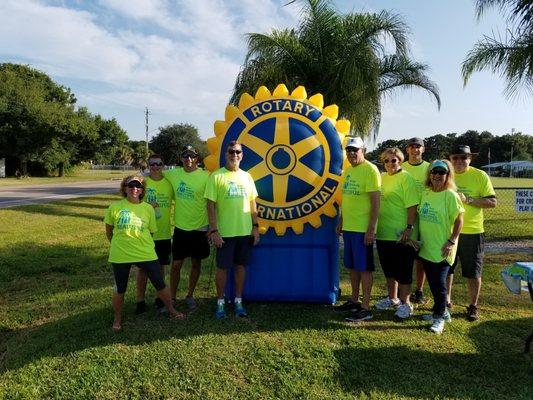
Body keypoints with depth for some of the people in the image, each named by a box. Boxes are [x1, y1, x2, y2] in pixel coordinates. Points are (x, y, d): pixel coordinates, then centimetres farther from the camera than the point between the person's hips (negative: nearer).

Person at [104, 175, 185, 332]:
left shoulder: (148, 208, 0)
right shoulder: (115, 207, -4)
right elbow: (108, 230, 10)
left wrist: (138, 243, 8)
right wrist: (117, 244, 13)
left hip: (145, 254, 1)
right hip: (120, 255, -1)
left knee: (160, 284, 7)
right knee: (120, 289, 11)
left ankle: (171, 310, 28)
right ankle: (117, 319, 33)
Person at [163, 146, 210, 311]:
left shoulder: (205, 176, -10)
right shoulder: (173, 174, -1)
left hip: (199, 228, -2)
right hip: (180, 227, 2)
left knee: (196, 263, 12)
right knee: (176, 264, 7)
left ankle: (190, 296, 29)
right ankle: (172, 298, 22)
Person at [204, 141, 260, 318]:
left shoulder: (246, 176, 8)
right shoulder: (216, 176, -5)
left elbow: (252, 204, 11)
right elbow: (211, 205, -8)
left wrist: (255, 227, 6)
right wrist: (213, 231, -13)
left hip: (245, 231, 4)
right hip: (225, 232, -4)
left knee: (241, 266, 11)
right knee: (222, 267, 5)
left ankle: (238, 301, 24)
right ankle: (220, 302, 21)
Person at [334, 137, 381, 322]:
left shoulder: (370, 169, -11)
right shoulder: (348, 170, 13)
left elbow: (375, 202, -15)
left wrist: (371, 228, -19)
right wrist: (340, 222, 19)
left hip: (363, 229, -8)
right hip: (348, 227, 8)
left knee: (364, 267, -1)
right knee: (352, 266, 16)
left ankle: (365, 308, 8)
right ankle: (354, 301, 29)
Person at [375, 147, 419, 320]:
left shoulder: (406, 178, -10)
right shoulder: (382, 177, 10)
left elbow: (412, 206, -16)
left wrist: (409, 228, -21)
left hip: (401, 235, -7)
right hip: (384, 233, 7)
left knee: (403, 271, 4)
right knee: (388, 269, 18)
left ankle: (405, 303, 19)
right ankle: (392, 298, 35)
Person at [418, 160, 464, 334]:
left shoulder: (450, 195, -11)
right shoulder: (426, 193, 7)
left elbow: (459, 220, -12)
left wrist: (452, 241, -16)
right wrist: (419, 238, 14)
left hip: (442, 249, -6)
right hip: (426, 247, 6)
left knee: (439, 282, -3)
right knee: (432, 282, 14)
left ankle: (439, 317, 13)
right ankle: (442, 311, 32)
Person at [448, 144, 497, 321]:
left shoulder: (480, 176, -5)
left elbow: (492, 202, -8)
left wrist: (468, 200, -19)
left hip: (472, 232, -3)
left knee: (473, 273, 6)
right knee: (446, 269, 13)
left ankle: (473, 307, 24)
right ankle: (446, 302, 31)